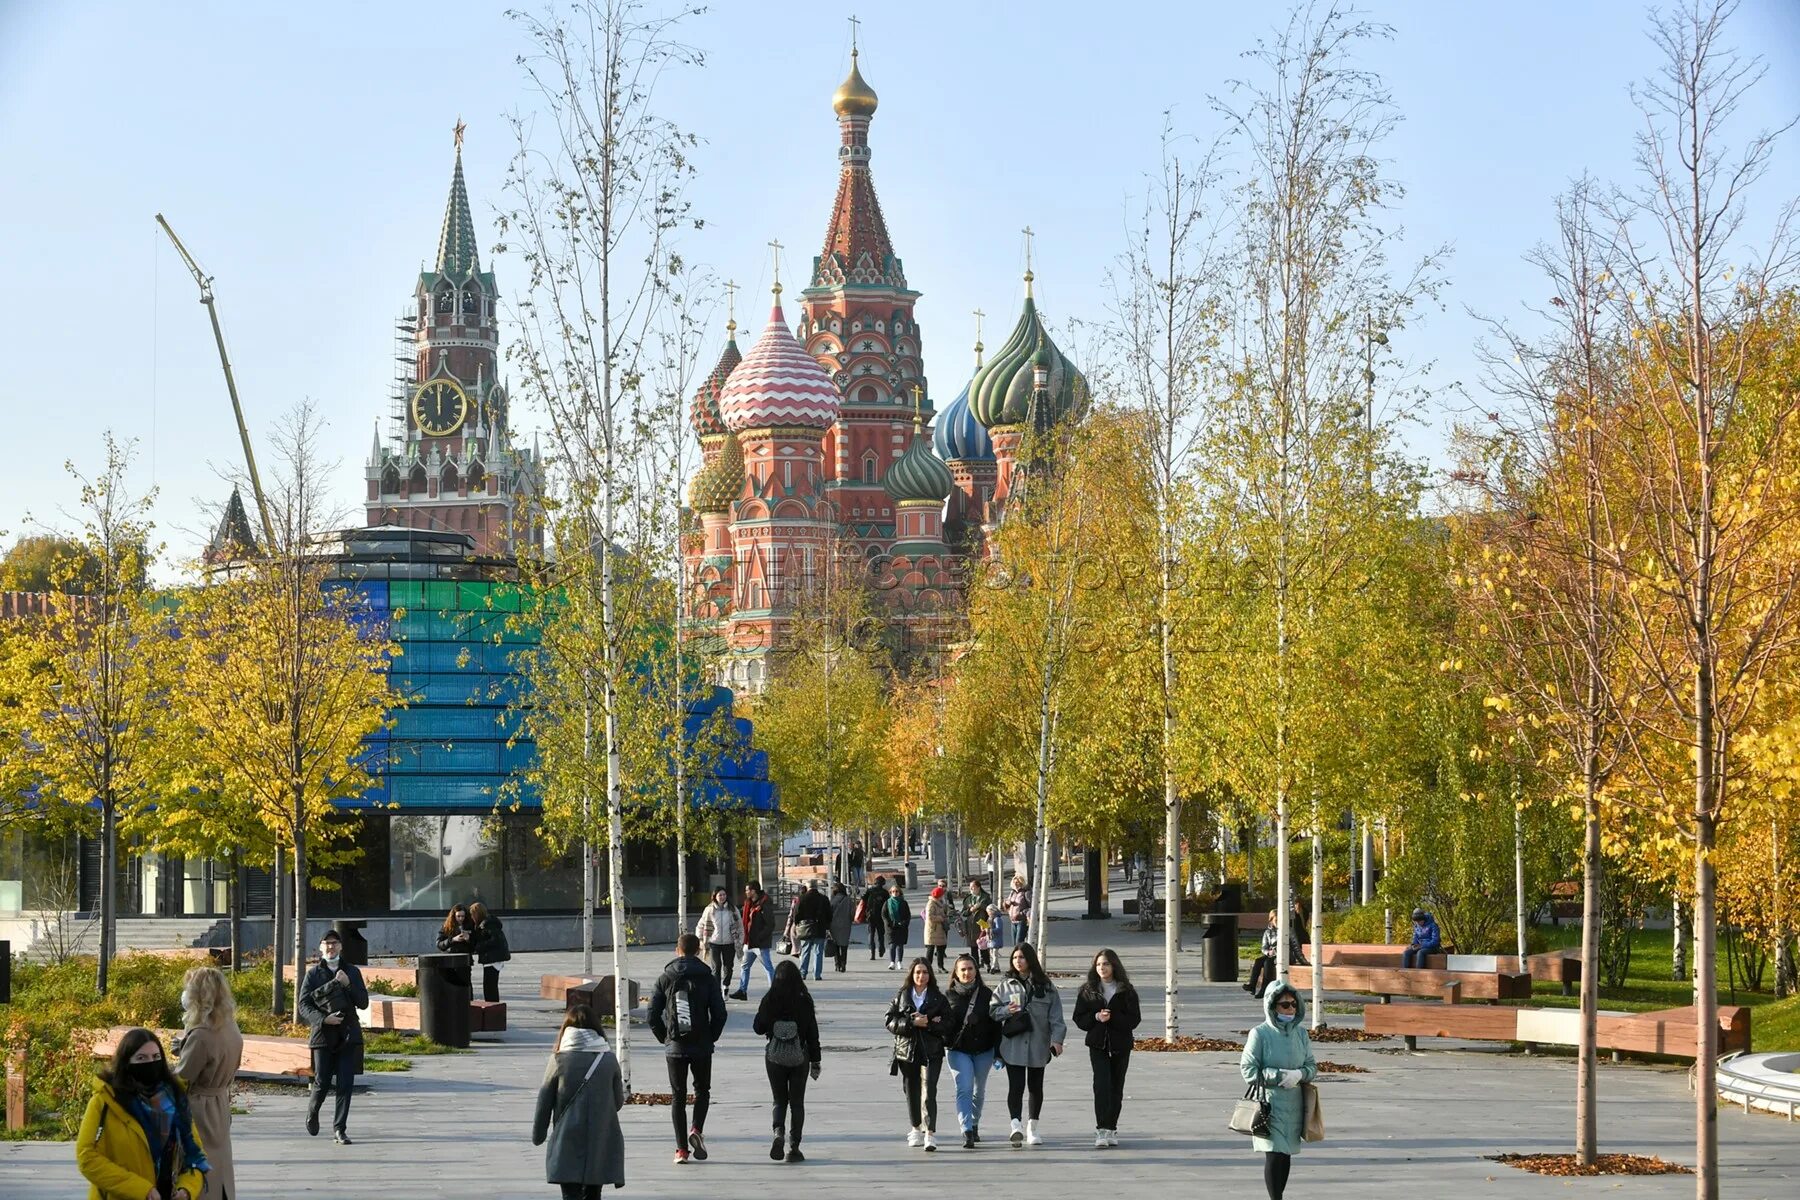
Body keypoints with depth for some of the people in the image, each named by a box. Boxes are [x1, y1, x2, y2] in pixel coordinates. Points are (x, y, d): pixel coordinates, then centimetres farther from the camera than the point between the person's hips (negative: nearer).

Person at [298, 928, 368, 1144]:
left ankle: (339, 1129, 2)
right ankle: (312, 1112, 29)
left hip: (348, 1035, 2)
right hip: (323, 1035, -2)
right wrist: (323, 1019, -17)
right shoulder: (313, 973, 4)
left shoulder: (352, 972, 10)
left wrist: (348, 984, -9)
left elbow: (363, 1002, 6)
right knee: (322, 1082, -2)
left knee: (345, 1084, -4)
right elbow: (304, 1006, 0)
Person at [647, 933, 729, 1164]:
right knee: (702, 1090, 17)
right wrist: (711, 1038, 8)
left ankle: (681, 1149, 4)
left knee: (678, 1096, 8)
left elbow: (653, 1015, -3)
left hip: (674, 1047, 1)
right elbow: (719, 1013, -7)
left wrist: (664, 1038, 10)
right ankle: (697, 1129, -7)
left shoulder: (665, 978, 0)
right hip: (702, 1047, -1)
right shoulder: (707, 978, -3)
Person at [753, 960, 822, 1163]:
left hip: (774, 1057, 0)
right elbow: (812, 1032, -4)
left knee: (779, 1100, 13)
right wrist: (815, 1062, 4)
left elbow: (758, 1027, 0)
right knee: (797, 1103, 10)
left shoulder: (769, 1000, -8)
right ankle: (793, 1147, 7)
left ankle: (779, 1132, -13)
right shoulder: (804, 1001, -8)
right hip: (799, 1057, 0)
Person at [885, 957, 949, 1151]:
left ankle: (930, 1133, -17)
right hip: (907, 1050, 2)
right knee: (912, 1092, 10)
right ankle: (916, 1129, 28)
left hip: (931, 1052, -2)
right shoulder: (901, 996, 7)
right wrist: (912, 1023, -14)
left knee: (928, 1092, -13)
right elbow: (890, 1021, 0)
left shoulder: (938, 998, 4)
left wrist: (927, 1023, -16)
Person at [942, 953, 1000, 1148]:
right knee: (964, 1089, -16)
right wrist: (940, 1050, -9)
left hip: (983, 1051, 2)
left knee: (979, 1091, 14)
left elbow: (996, 1024, 2)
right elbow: (942, 1024, 0)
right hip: (958, 1050, -2)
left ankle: (974, 1124, 34)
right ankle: (967, 1131, -22)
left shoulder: (986, 994, 1)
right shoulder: (949, 997, 0)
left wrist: (998, 1053, -1)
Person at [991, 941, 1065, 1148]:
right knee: (1016, 1086, -13)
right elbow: (993, 1011, 6)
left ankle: (1032, 1128, 25)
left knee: (1036, 1087, 12)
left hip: (1038, 1044, 1)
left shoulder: (1045, 986, 4)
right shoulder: (1006, 985, 6)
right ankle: (1016, 1126, -21)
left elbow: (1055, 1016, 1)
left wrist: (1056, 1039, -9)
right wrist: (1007, 1011, -14)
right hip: (1013, 1044, -1)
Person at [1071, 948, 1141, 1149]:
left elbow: (1135, 1019, -5)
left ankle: (1111, 1128, 19)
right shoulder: (1088, 991, 4)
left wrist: (1112, 1018, -18)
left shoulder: (1126, 991, 0)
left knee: (1116, 1087, 6)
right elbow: (1079, 1019, 2)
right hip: (1098, 1044, -1)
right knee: (1102, 1085, -15)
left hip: (1121, 1045, 1)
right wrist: (1096, 1017, -17)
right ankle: (1101, 1130, -20)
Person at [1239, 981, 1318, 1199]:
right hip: (1269, 1105, -5)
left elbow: (1312, 1066, 10)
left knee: (1286, 1155, 9)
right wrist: (1280, 1076, -16)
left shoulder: (1300, 1033, 7)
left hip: (1294, 1104, 5)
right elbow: (1249, 1070, -9)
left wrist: (1299, 1074, -13)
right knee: (1274, 1154, -11)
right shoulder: (1260, 1034, -7)